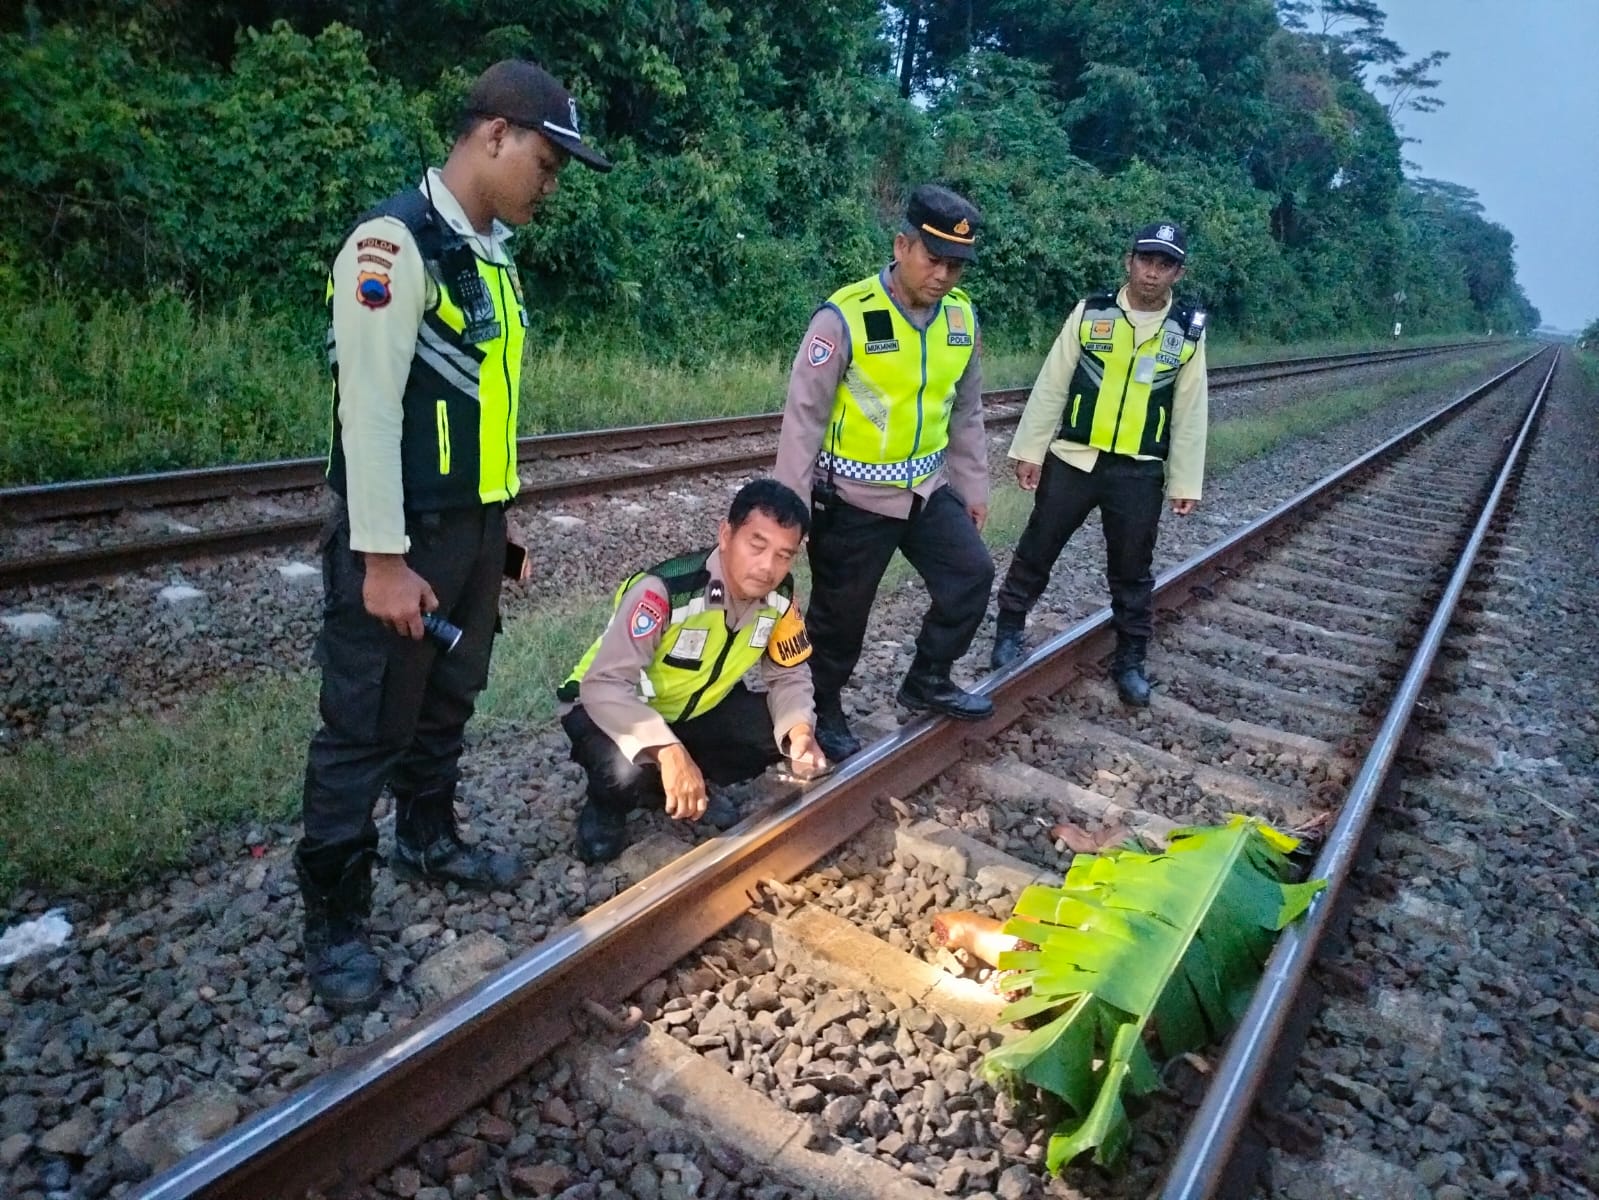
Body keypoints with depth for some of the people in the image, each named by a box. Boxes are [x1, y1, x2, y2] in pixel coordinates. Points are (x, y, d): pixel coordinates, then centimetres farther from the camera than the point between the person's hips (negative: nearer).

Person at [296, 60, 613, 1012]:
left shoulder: (492, 253, 13)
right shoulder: (396, 241, -15)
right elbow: (368, 406, -20)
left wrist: (502, 522, 18)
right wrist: (382, 560, -21)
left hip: (476, 526, 9)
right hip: (405, 537, -9)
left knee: (449, 701, 21)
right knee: (368, 727, 1)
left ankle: (430, 839, 40)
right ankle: (335, 917, 16)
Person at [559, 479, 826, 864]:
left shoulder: (778, 597, -15)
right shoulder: (664, 590, -35)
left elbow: (788, 674, -4)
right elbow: (604, 684, -40)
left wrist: (800, 728, -26)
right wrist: (668, 750, -53)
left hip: (698, 709, 6)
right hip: (610, 707, -5)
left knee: (791, 736, -14)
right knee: (626, 771, -37)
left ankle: (693, 787, 10)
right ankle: (605, 811, 1)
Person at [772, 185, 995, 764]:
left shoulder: (962, 316, -1)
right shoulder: (845, 316, -21)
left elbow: (966, 411, 11)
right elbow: (804, 415, -17)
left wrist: (973, 486, 14)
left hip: (928, 488, 6)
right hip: (854, 497, -5)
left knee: (971, 577, 6)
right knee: (841, 613, 7)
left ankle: (927, 682, 27)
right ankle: (822, 709, 30)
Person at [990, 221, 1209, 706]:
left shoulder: (1188, 331, 1)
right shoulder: (1090, 313, -3)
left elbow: (1190, 413, 4)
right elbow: (1051, 386, 0)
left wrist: (1186, 482, 3)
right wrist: (1029, 449, -2)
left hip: (1139, 472, 1)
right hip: (1071, 460, 0)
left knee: (1133, 572, 10)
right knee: (1036, 551, 9)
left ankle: (1130, 660, 25)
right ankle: (1008, 629, 29)